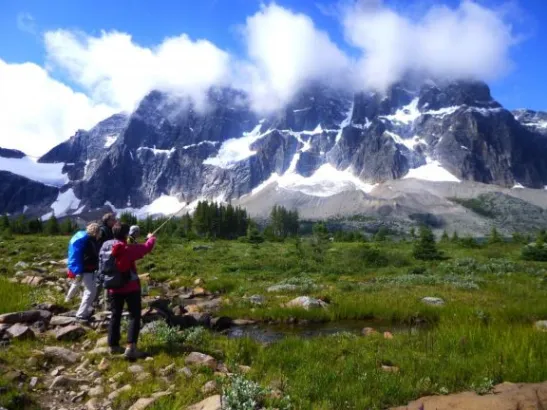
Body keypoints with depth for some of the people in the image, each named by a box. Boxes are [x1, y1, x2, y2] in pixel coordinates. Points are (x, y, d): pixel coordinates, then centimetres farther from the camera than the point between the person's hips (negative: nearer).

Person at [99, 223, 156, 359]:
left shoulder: (105, 246, -3)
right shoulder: (128, 249, -18)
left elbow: (102, 264, 8)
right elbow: (147, 247, -7)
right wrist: (151, 238, 13)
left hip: (113, 287, 6)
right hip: (130, 287, -5)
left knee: (115, 315, 16)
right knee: (134, 316, 1)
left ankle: (113, 345, 21)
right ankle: (130, 347, -6)